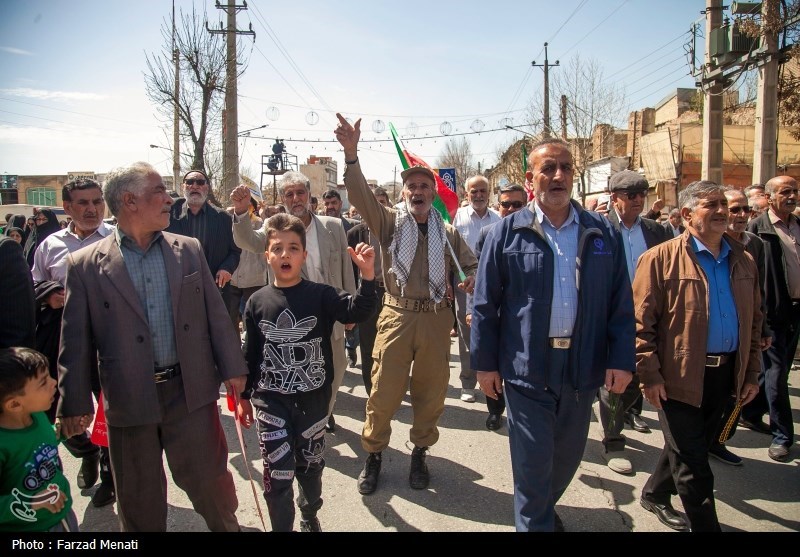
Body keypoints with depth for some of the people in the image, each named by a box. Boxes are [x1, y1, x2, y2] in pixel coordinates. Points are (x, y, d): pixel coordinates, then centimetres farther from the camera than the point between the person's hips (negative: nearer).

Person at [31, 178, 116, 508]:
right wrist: (49, 295, -4)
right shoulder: (50, 245, 9)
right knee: (56, 409, 12)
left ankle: (110, 475, 31)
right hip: (62, 338, 4)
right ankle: (86, 451, 43)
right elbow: (33, 286, 17)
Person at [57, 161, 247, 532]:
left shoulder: (189, 249, 3)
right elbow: (76, 341, -1)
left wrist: (233, 367, 1)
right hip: (129, 401, -1)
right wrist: (75, 402, -1)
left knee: (209, 480, 13)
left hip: (192, 392, 1)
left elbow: (215, 314, 3)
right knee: (138, 499, 16)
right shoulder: (85, 265, -4)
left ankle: (227, 525, 39)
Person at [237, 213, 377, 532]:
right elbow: (251, 354, 5)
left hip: (314, 397, 1)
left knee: (310, 464, 20)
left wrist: (367, 275, -41)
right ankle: (282, 527, 23)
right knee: (278, 472, 0)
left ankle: (310, 516, 46)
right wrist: (244, 396, 9)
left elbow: (356, 311, -25)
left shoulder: (321, 295, -8)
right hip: (271, 399, 0)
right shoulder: (257, 302, -3)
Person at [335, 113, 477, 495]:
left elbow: (471, 265, 17)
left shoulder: (448, 232, 10)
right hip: (397, 316, -2)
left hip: (436, 318, 2)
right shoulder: (389, 222, 3)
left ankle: (419, 453, 32)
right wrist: (351, 152, -27)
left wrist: (473, 278, -8)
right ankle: (373, 454, 23)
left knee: (431, 392, 11)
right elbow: (360, 194, -12)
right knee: (383, 392, 2)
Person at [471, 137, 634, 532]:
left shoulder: (603, 233, 3)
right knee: (532, 463, 6)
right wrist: (485, 363, -3)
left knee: (569, 454, 20)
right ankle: (535, 522, 29)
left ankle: (544, 507, 46)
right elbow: (485, 304, -2)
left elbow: (621, 303, 4)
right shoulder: (507, 232, -4)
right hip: (526, 366, -3)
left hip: (583, 366, 3)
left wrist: (621, 360, -3)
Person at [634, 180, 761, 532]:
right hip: (680, 375, -7)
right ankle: (705, 526, 20)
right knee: (693, 465, 4)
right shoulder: (660, 259, -11)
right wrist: (649, 374, -16)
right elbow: (641, 322, -13)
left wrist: (751, 372, 11)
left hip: (725, 373, 7)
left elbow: (754, 320, 14)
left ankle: (654, 495, 43)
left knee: (693, 448, 22)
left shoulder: (743, 260, 8)